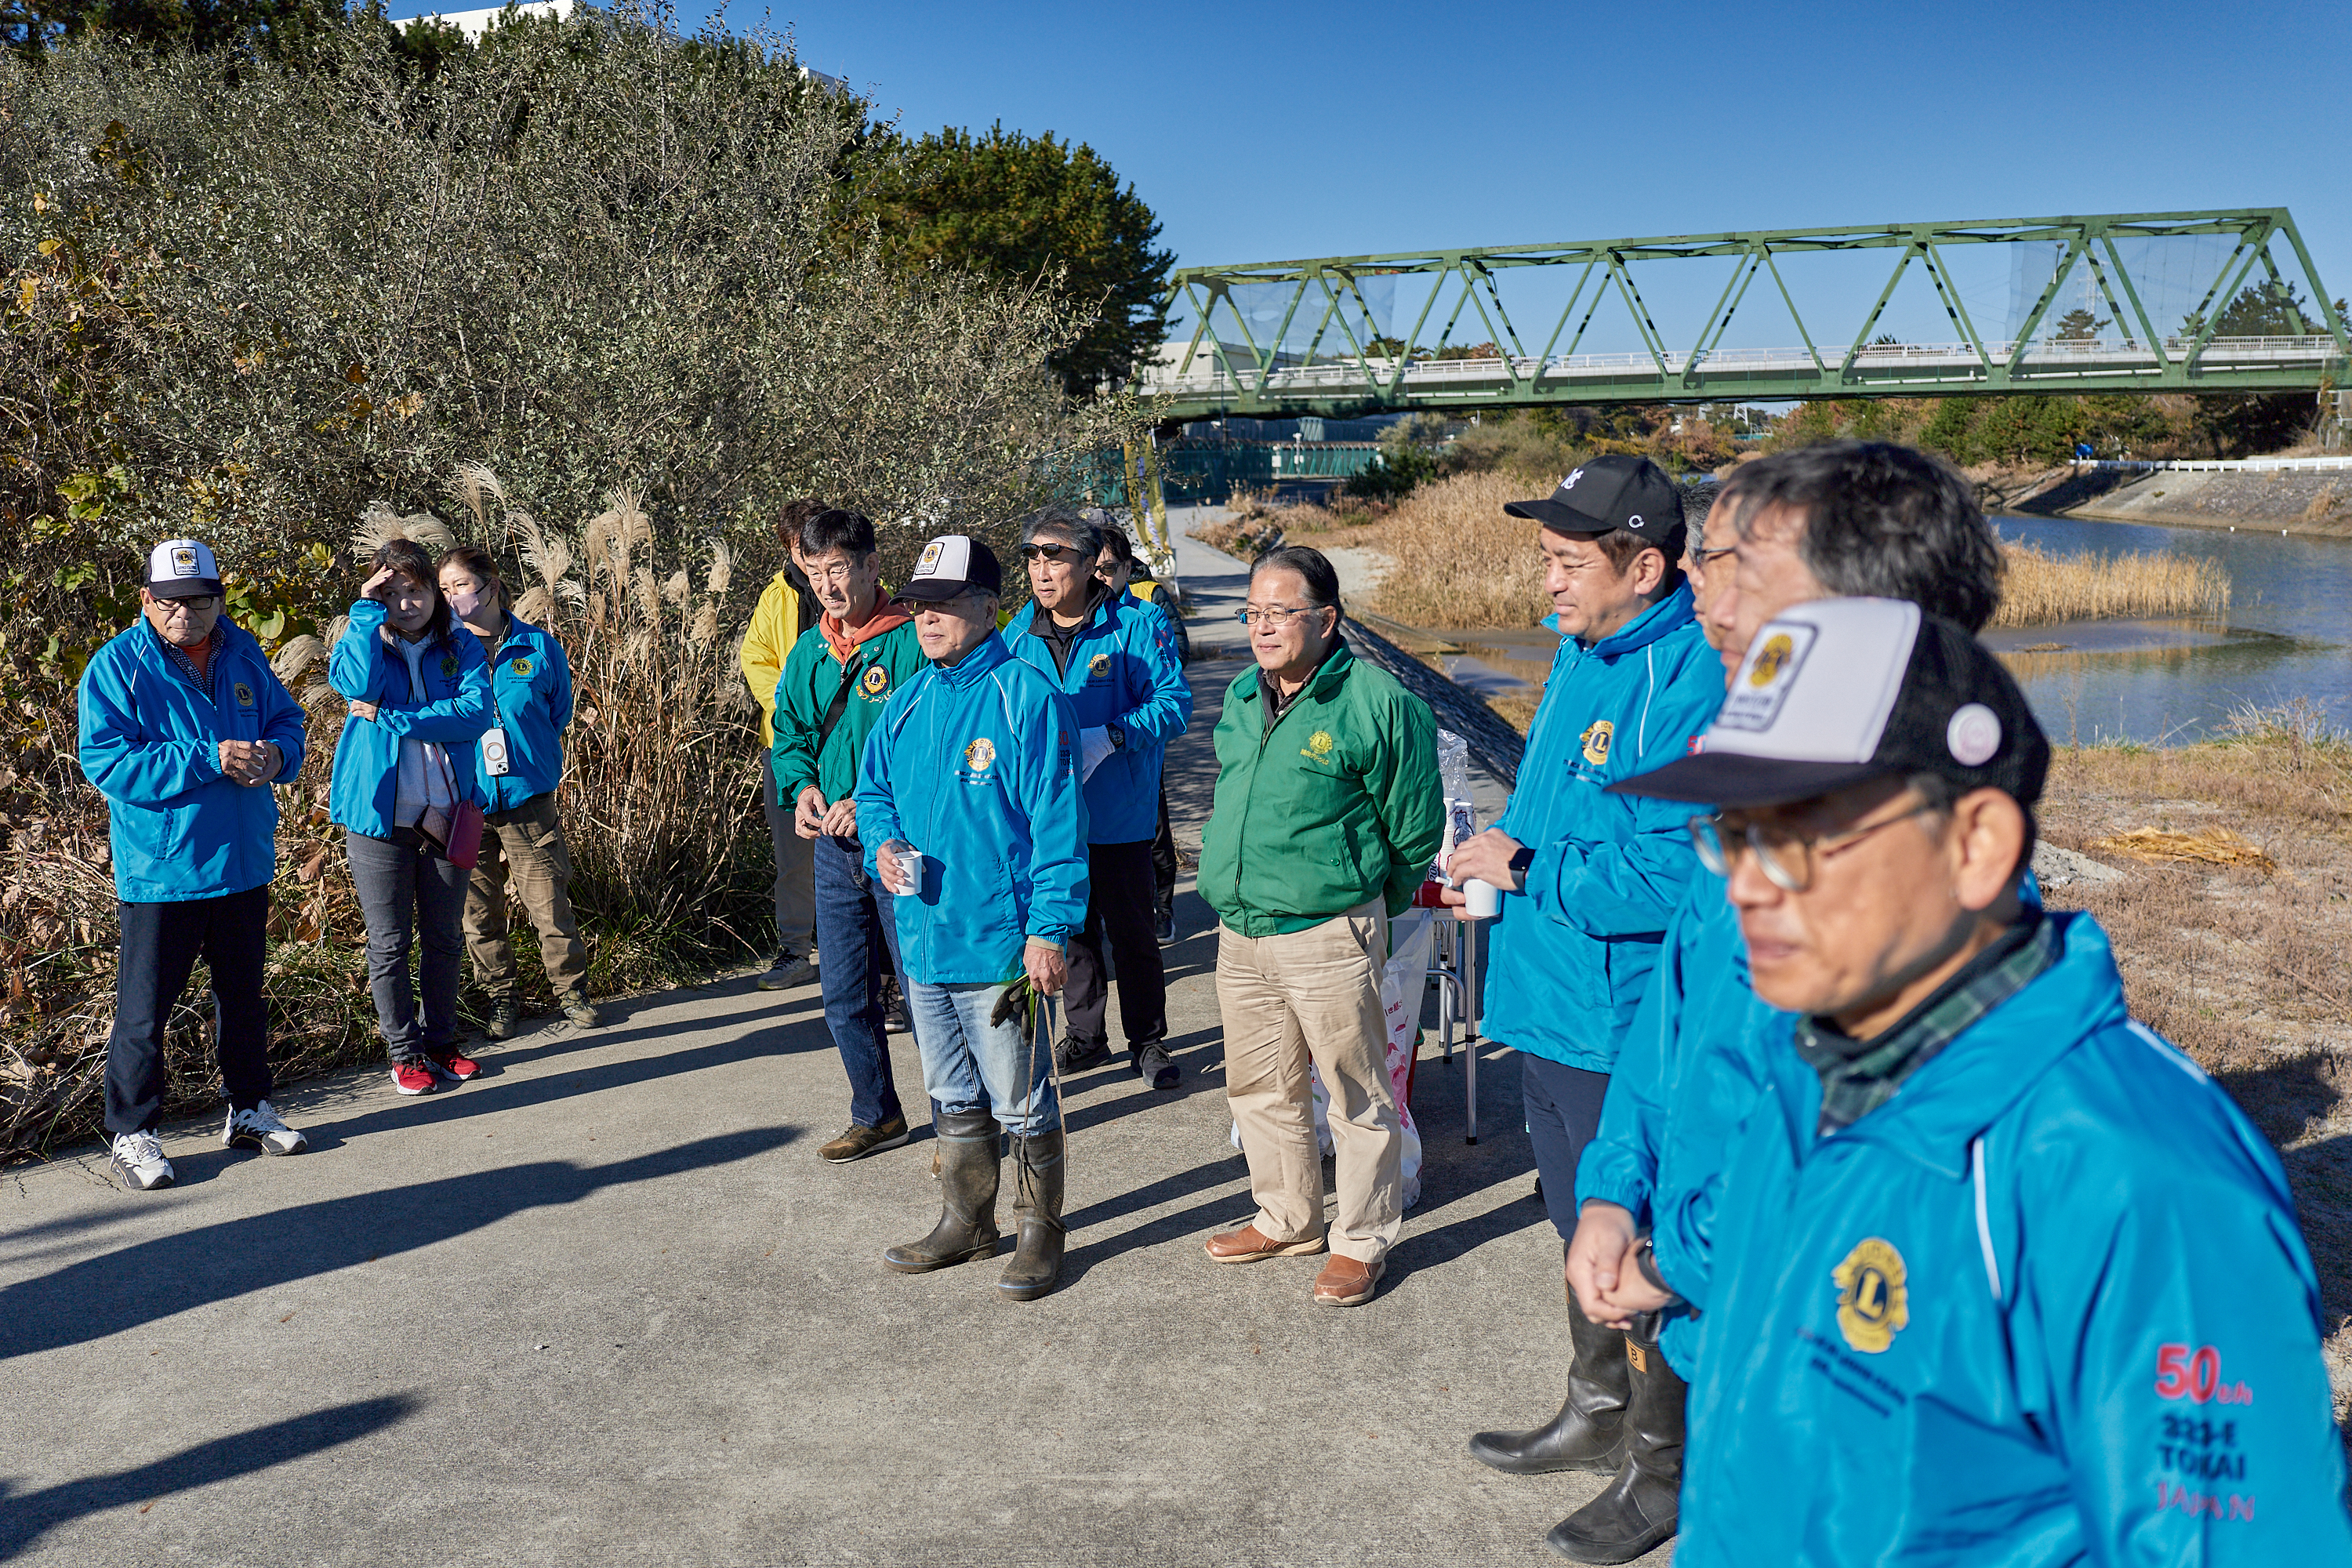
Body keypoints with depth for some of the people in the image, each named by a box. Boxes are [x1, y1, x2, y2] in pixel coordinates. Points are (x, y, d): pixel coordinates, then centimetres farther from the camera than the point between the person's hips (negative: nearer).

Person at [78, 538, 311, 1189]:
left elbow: (286, 719, 15)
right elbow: (105, 762, -18)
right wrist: (210, 762, -25)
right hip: (159, 869, -5)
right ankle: (131, 1133, 16)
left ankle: (249, 1107, 33)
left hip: (243, 862, 5)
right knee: (144, 1008, 2)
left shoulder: (242, 653, 5)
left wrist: (276, 755, -10)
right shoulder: (117, 665, -10)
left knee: (243, 993, 18)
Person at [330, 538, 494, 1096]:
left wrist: (389, 717, -19)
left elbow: (476, 713, -15)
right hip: (379, 818, -1)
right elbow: (359, 683, -22)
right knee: (389, 943, 6)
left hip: (446, 816, 1)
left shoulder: (461, 648, 4)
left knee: (445, 938, 12)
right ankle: (405, 1052, 19)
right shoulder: (364, 641, 3)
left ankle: (440, 1040, 28)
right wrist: (368, 609, -15)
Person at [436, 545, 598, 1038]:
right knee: (479, 912, 9)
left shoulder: (538, 647, 0)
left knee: (550, 904, 2)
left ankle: (571, 990, 19)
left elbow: (559, 715, 10)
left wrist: (531, 764, 6)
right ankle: (499, 999, 24)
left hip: (528, 799, -1)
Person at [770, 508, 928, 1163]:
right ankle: (877, 1116, 32)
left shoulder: (912, 643, -12)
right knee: (844, 993, 15)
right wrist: (802, 785, -3)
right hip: (834, 845, 7)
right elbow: (788, 732, 17)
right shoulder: (809, 652, 8)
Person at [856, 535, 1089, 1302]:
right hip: (923, 940, 7)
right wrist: (883, 844, -3)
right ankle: (966, 1222, 36)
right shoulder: (907, 703, 8)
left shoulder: (1028, 698, -13)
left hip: (999, 945, -7)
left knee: (1021, 1105, 6)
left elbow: (1056, 824, -15)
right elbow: (874, 791, 19)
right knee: (953, 1097, 20)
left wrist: (1050, 929, -19)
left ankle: (1040, 1233, 23)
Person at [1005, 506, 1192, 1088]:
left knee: (1131, 932, 7)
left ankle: (1147, 1042, 22)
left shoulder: (1136, 624, -11)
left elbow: (1174, 701, -14)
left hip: (1119, 815, -4)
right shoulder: (1021, 631, 3)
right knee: (1070, 928, 16)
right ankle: (1085, 1036, 32)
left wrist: (1107, 738, -26)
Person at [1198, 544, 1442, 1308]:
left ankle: (1362, 1242, 21)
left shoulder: (1378, 701, -12)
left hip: (1328, 935, -7)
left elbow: (1414, 827, -5)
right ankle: (1287, 1220, 36)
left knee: (1358, 1097, 5)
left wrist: (1366, 907, 3)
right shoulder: (1241, 698, 9)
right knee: (1260, 1088, 18)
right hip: (1240, 935, 7)